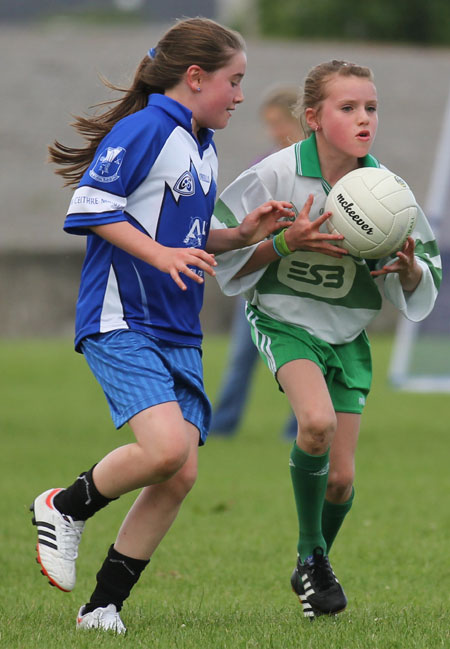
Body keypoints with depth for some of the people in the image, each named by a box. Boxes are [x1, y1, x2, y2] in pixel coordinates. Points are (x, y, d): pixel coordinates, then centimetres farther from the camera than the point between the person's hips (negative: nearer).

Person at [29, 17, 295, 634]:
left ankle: (103, 606, 8)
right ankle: (66, 508, 2)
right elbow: (91, 207, -15)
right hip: (121, 323, -9)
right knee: (165, 447, -25)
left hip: (178, 335, 9)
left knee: (181, 475, -2)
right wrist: (161, 254, -22)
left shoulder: (204, 148, 19)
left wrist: (243, 234, 13)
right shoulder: (145, 129, -10)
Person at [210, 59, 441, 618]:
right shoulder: (279, 173, -16)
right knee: (317, 420, -30)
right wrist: (286, 242, -25)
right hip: (284, 320, -3)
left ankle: (314, 569, 33)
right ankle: (310, 554, -8)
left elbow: (416, 291, 1)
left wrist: (408, 267, -22)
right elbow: (225, 254, -11)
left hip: (348, 334, 3)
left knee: (341, 477, 2)